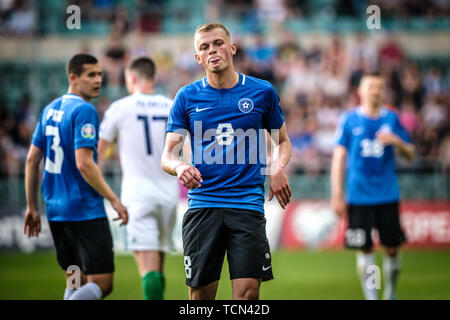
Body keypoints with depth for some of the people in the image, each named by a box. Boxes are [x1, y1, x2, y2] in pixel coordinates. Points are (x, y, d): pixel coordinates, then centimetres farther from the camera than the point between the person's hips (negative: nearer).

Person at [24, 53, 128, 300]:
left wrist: (32, 207, 19)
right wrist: (114, 200, -13)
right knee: (102, 284, -7)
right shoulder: (84, 111, -12)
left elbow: (32, 160, 14)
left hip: (56, 211, 8)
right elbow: (83, 164, -20)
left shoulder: (50, 110, 13)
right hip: (85, 211, -8)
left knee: (75, 283, 15)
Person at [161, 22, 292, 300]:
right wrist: (179, 167, -19)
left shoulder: (262, 92, 7)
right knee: (201, 293, 0)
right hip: (202, 203, 1)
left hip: (247, 202, -1)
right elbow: (168, 156, 5)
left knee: (248, 291, -12)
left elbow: (283, 141, 19)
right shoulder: (187, 97, 7)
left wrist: (278, 168, -3)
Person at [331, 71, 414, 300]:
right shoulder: (349, 120, 2)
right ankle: (370, 296, 3)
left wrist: (396, 141, -11)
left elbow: (410, 154, 11)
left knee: (393, 247, 4)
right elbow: (339, 157, 2)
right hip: (359, 196, -2)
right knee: (365, 248, -4)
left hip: (387, 195, 2)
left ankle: (390, 292, 25)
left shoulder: (391, 119, 8)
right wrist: (337, 195, -3)